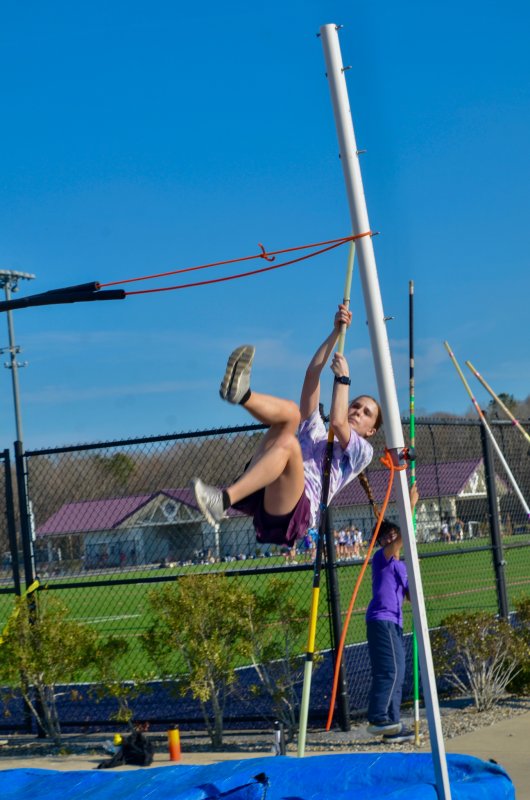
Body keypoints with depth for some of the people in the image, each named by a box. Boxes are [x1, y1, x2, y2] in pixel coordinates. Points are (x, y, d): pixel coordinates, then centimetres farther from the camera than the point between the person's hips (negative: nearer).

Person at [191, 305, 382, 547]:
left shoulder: (362, 451, 24)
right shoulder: (315, 431, 38)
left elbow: (337, 422, 1)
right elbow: (312, 374, 29)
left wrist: (342, 377, 12)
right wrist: (336, 332, 27)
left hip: (296, 511, -5)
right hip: (261, 496, 5)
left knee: (289, 442, -34)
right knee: (290, 411, -5)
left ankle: (223, 500, -50)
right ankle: (241, 394, -37)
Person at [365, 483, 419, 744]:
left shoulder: (401, 565, 22)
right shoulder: (381, 558, -3)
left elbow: (409, 594, 24)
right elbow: (403, 537, -18)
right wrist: (410, 505, -20)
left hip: (393, 623, 9)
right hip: (381, 620, -9)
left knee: (396, 673, 6)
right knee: (389, 671, -16)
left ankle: (392, 728, 7)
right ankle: (377, 719, -17)